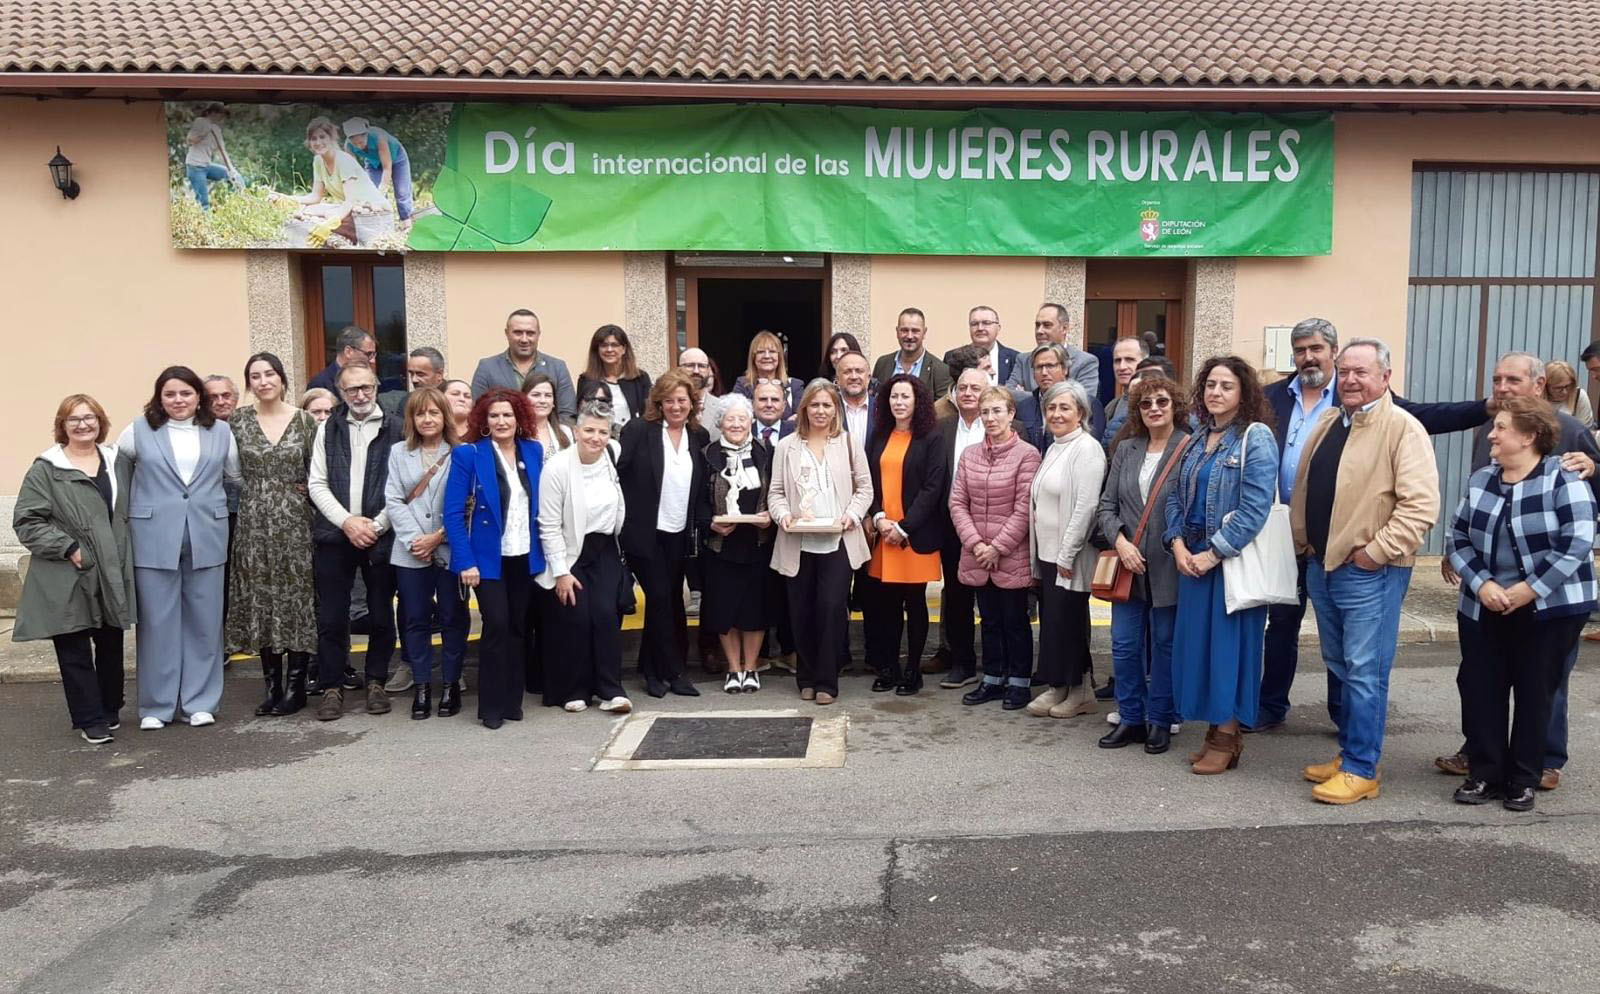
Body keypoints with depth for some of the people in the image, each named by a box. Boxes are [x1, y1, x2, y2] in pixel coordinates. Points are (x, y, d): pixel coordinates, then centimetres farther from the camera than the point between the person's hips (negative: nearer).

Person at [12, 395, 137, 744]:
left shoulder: (118, 462, 9)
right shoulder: (46, 469, -4)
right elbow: (27, 521, -8)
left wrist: (124, 554, 6)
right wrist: (67, 548, -16)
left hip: (113, 574, 4)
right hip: (68, 579, -4)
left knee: (111, 645, 12)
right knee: (74, 650, 2)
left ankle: (110, 710, 29)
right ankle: (90, 719, 12)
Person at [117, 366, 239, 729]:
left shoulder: (220, 432, 9)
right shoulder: (139, 430, 3)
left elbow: (237, 477, 16)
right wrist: (134, 506, 4)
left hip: (206, 538, 2)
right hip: (154, 539, -2)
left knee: (204, 620, 6)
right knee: (158, 622, 2)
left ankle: (200, 702, 15)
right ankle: (156, 705, 12)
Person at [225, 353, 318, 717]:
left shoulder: (304, 420, 2)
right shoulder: (238, 421, 5)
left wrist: (306, 491, -6)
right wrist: (255, 494, 2)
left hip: (294, 523, -1)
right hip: (253, 525, 2)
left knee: (296, 600, 0)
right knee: (260, 602, 4)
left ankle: (295, 685, 9)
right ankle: (272, 685, 14)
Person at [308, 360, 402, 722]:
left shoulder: (395, 429, 1)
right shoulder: (327, 429, 9)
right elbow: (317, 484, 5)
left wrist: (377, 526, -10)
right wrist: (347, 521, -8)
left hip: (381, 536, -1)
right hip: (334, 535, 2)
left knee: (381, 614, 6)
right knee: (331, 617, 3)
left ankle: (376, 682, 20)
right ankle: (332, 687, 13)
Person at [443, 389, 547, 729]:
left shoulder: (534, 451, 4)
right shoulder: (468, 454, -8)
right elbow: (453, 513, -10)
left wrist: (543, 551, 5)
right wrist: (465, 561, -16)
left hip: (525, 557, 4)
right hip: (488, 557, -4)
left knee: (519, 628, 9)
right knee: (497, 625, -10)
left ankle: (513, 699, 22)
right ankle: (491, 706, 4)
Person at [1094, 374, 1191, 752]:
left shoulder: (1190, 449, -7)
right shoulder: (1126, 449, 8)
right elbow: (1106, 504, 7)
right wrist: (1120, 541, -7)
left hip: (1168, 567, -4)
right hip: (1128, 564, 4)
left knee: (1165, 644, 8)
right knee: (1124, 644, 8)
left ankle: (1160, 722, 21)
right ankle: (1130, 718, 22)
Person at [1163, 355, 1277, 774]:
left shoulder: (1256, 438, -9)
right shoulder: (1199, 439, 12)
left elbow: (1255, 508, -17)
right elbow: (1176, 496, 12)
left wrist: (1212, 554, -16)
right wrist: (1178, 545, -3)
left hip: (1234, 559, -7)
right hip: (1193, 557, 7)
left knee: (1228, 642, 0)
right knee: (1197, 641, 9)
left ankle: (1227, 738, 12)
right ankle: (1215, 730, 20)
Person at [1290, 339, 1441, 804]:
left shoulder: (1403, 428, -11)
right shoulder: (1327, 423, 13)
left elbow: (1422, 504, -19)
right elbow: (1303, 488, 20)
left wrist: (1377, 551, -19)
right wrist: (1302, 541, 13)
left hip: (1368, 572, -8)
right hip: (1321, 565, 8)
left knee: (1364, 673, -3)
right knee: (1339, 668, 17)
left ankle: (1361, 770, 6)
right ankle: (1349, 752, 29)